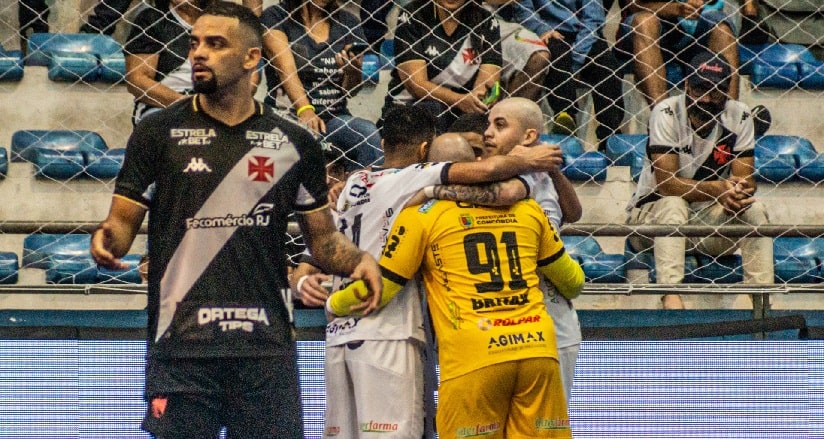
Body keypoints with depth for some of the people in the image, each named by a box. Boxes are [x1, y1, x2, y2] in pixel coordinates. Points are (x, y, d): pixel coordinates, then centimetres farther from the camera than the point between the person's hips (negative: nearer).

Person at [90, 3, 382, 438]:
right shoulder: (158, 132, 4)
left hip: (267, 348, 1)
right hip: (181, 347, -1)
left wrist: (359, 260, -5)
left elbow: (322, 237, 15)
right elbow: (123, 220, 5)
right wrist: (107, 238, -17)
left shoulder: (294, 143, 9)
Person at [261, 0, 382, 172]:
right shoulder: (275, 17, 3)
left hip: (335, 118, 4)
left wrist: (353, 70, -13)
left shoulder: (348, 22, 14)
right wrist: (305, 111, -30)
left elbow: (350, 91, 11)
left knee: (370, 134, -29)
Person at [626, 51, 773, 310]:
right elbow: (666, 183, -24)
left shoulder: (738, 117, -4)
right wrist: (717, 189, -37)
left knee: (754, 209, -21)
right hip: (652, 212, -4)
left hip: (709, 222, 4)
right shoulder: (667, 113, -16)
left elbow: (745, 179, -9)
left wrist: (738, 193, -34)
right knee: (673, 204, -35)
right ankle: (670, 297, -48)